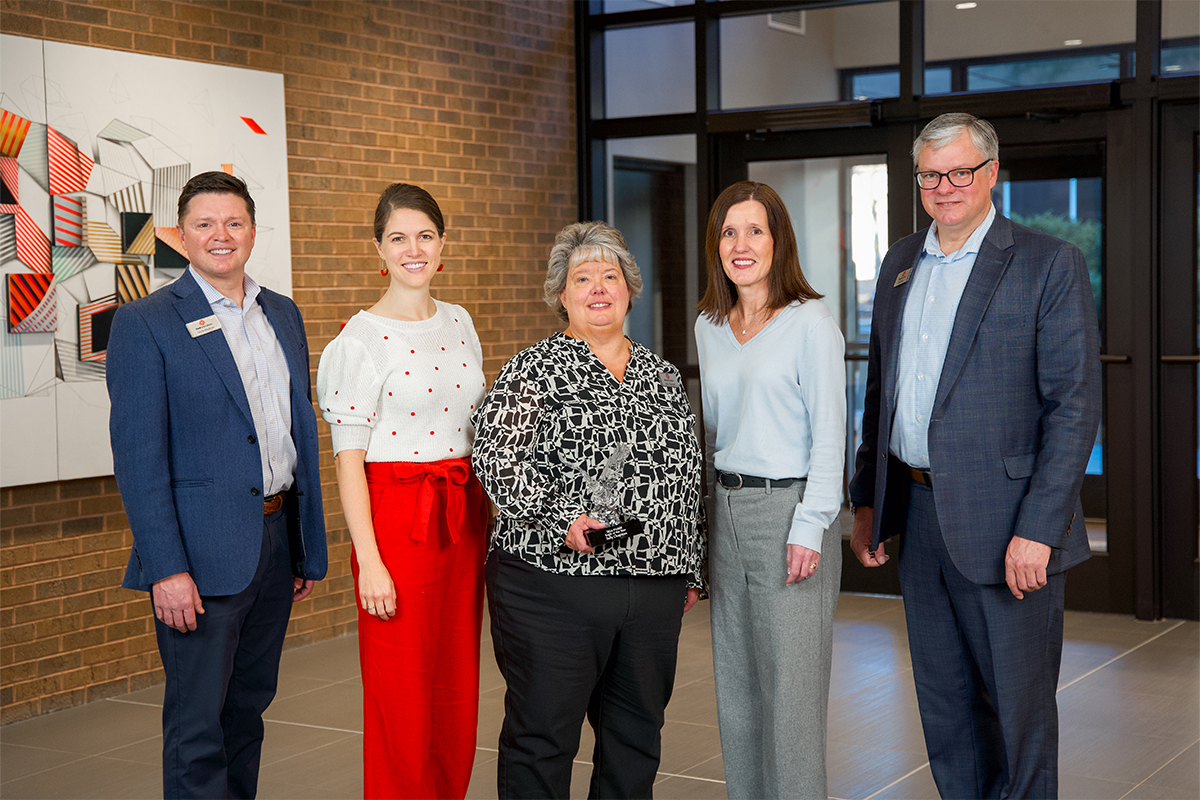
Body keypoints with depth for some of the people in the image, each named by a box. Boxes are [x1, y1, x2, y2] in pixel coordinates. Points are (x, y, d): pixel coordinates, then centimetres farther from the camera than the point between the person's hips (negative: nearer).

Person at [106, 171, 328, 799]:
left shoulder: (284, 315, 12)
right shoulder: (145, 323, -7)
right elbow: (137, 454, -12)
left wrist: (310, 548, 13)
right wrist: (166, 568, -19)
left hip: (276, 538, 6)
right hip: (202, 553, -6)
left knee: (248, 707, 17)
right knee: (197, 724, 0)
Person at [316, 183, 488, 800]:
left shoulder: (459, 323, 11)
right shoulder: (363, 339, -9)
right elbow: (347, 458, -11)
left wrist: (490, 522, 11)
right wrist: (369, 560, -17)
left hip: (464, 518, 6)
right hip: (397, 521, -6)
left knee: (457, 696, 11)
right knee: (403, 702, 0)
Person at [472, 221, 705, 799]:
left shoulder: (661, 375, 15)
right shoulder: (536, 369, 0)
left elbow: (688, 481, 19)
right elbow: (497, 456, -11)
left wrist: (690, 571, 17)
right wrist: (559, 518, -22)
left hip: (655, 589, 5)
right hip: (553, 583, -5)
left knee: (637, 736, 12)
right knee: (542, 734, 2)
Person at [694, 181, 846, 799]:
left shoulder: (809, 321, -7)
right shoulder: (708, 327, 12)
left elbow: (829, 431, -10)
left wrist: (809, 526, -15)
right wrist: (704, 514, 14)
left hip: (789, 507, -6)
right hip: (725, 511, 6)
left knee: (790, 685, -2)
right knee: (735, 684, 11)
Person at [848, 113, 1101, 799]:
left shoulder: (1050, 265, -7)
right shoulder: (901, 263, 12)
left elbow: (1075, 407, -12)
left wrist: (1037, 531, -18)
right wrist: (868, 500, 13)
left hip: (1003, 523, -6)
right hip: (918, 511, 6)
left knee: (1019, 703, 5)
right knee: (944, 703, 15)